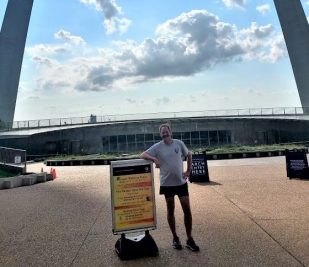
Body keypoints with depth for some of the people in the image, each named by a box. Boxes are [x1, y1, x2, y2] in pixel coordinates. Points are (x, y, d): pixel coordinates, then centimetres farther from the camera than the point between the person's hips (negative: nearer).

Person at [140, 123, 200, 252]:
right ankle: (175, 238, 29)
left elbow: (189, 155, 11)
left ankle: (189, 239, 20)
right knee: (170, 211, 12)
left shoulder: (179, 143, -2)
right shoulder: (157, 147, -6)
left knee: (187, 209, 4)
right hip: (167, 183, -1)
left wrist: (188, 171, 4)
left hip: (181, 182, 1)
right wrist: (154, 158, -26)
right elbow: (143, 155, -9)